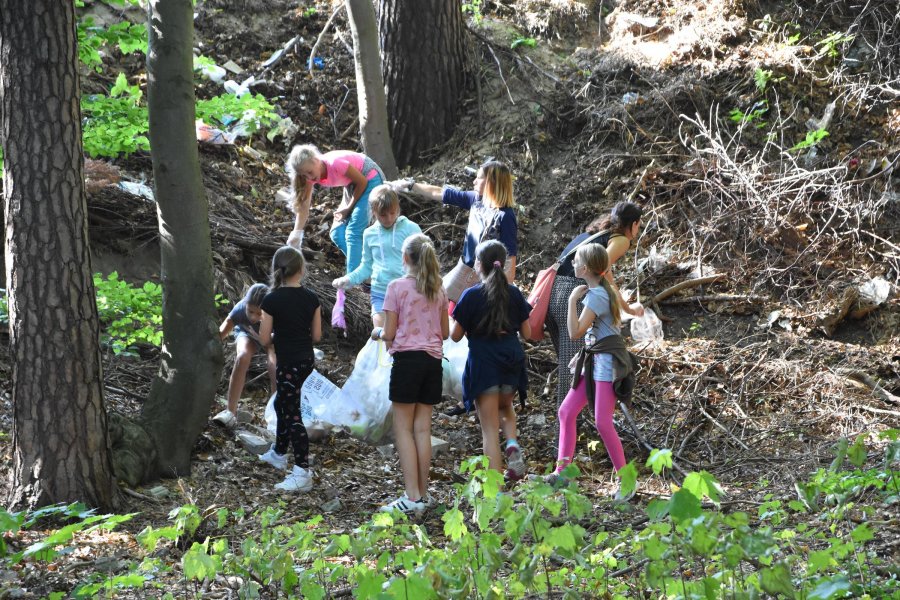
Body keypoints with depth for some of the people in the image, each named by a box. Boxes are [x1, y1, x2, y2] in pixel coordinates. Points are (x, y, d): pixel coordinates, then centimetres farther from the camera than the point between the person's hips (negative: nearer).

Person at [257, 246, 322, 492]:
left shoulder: (271, 300, -16)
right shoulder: (311, 299, -2)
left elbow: (265, 339, -10)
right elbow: (316, 335, 3)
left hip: (288, 363, -6)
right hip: (307, 360, 6)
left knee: (293, 416, -4)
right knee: (282, 403, 26)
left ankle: (303, 474, -8)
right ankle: (278, 453, 43)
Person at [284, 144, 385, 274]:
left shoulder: (335, 163, -33)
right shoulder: (311, 175, -12)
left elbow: (362, 182, -19)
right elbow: (304, 206, -9)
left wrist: (348, 208, -12)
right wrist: (296, 233, -17)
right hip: (352, 185, 8)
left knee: (353, 232, -17)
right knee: (337, 233, -1)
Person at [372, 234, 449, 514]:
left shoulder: (397, 287, -8)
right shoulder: (438, 290, 8)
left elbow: (389, 333, -7)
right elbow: (445, 332, 14)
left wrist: (377, 333, 15)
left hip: (407, 357, -5)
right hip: (433, 360, 5)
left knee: (403, 428, -2)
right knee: (423, 428, 9)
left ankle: (413, 496, -9)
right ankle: (423, 493, 10)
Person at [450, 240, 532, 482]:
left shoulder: (471, 296, -11)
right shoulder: (514, 293, -1)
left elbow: (455, 335, -5)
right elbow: (526, 331, 5)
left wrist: (454, 316, 14)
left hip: (483, 364, -3)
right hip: (512, 361, 4)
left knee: (490, 428, 2)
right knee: (505, 408, 31)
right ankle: (512, 444, 2)